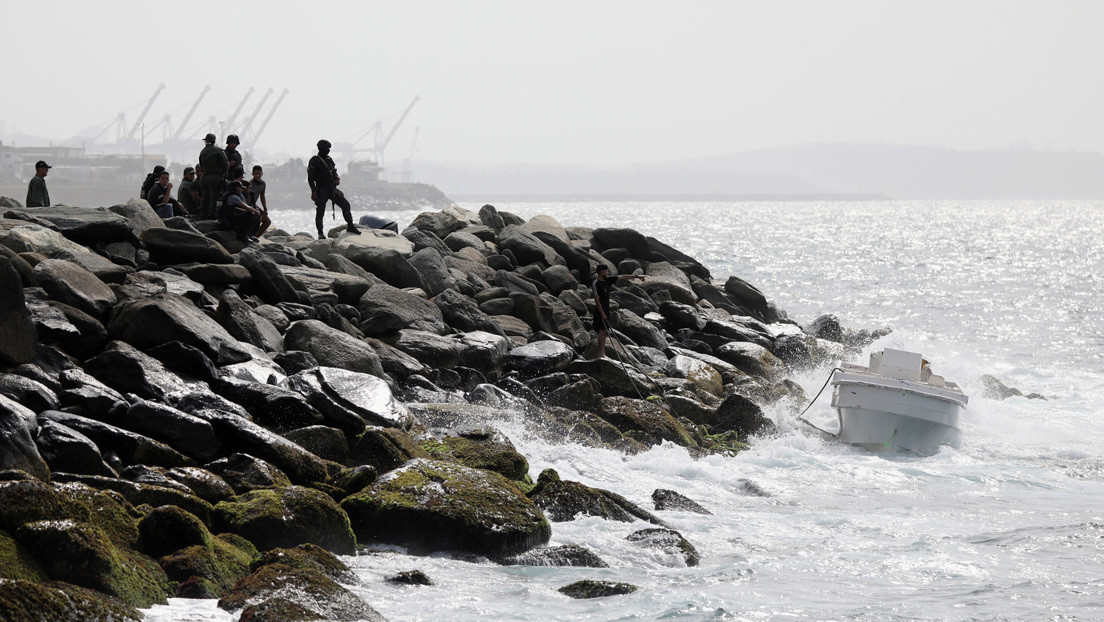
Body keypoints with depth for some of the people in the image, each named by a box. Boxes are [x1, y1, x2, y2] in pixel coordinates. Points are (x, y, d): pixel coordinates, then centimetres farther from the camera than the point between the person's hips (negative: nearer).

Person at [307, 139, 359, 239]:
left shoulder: (329, 159, 13)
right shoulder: (314, 161, -7)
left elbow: (334, 172, 22)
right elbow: (310, 177, -11)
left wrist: (337, 179, -1)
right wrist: (313, 191, -18)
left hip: (332, 189, 6)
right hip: (321, 191, -6)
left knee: (346, 205, 0)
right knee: (320, 212, -2)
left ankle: (350, 226, 10)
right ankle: (320, 233, 9)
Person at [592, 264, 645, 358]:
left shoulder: (607, 281, 11)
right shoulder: (596, 284, -14)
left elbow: (622, 277, 17)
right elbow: (597, 300, -18)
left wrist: (636, 276, 21)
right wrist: (602, 313, -22)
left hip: (606, 310, 9)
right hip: (600, 311, -9)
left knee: (604, 332, 8)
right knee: (602, 331, -12)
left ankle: (603, 353, 10)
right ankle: (600, 354, -13)